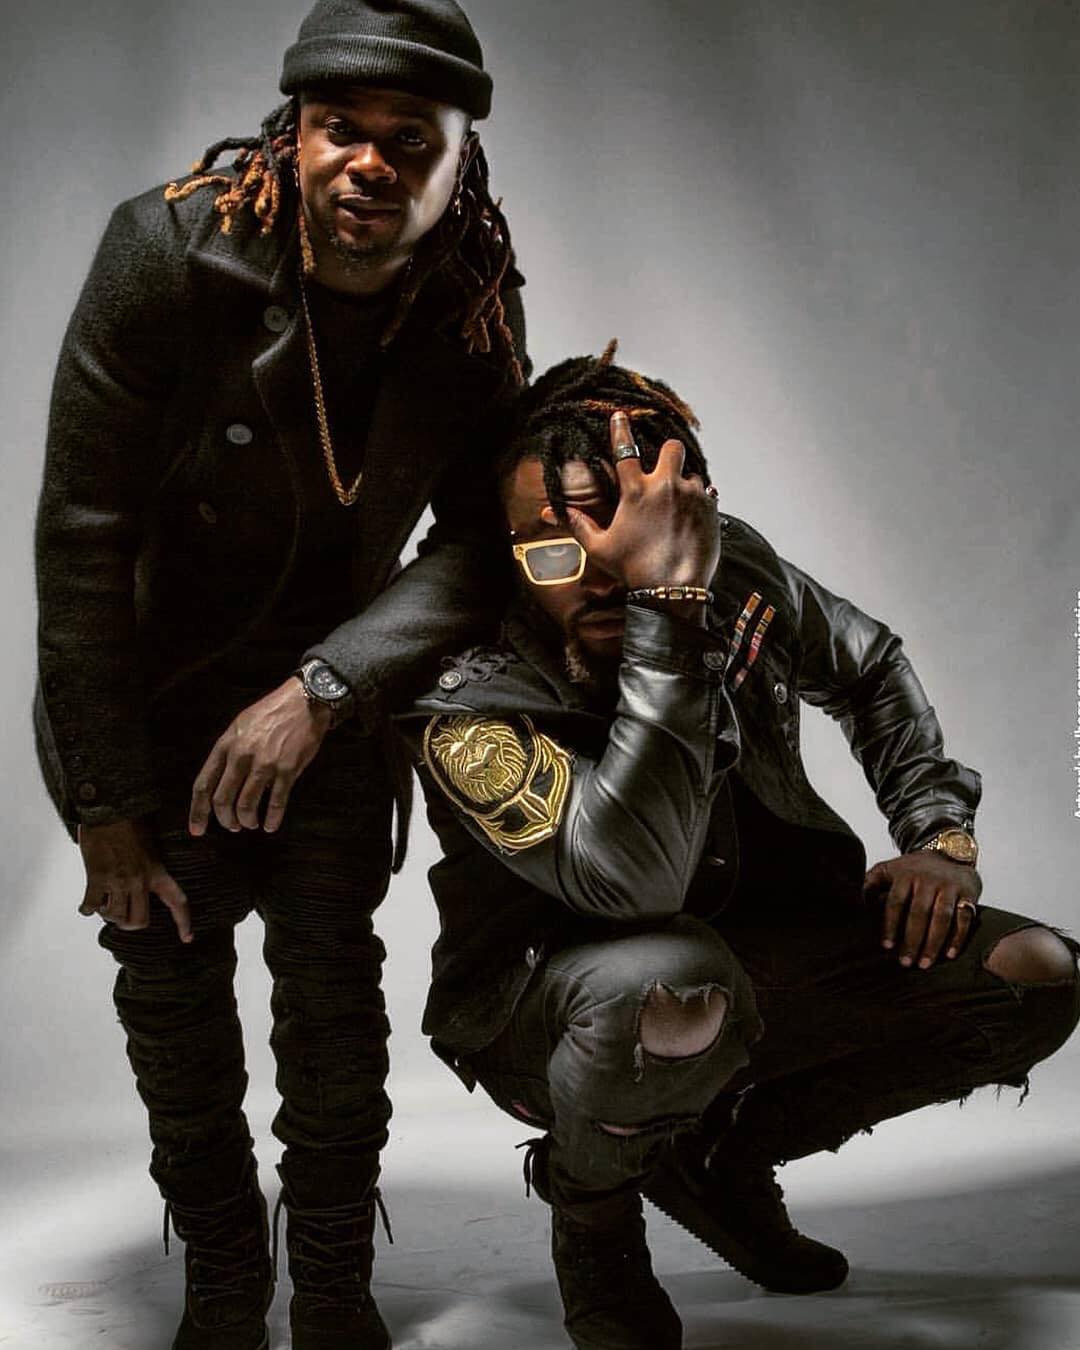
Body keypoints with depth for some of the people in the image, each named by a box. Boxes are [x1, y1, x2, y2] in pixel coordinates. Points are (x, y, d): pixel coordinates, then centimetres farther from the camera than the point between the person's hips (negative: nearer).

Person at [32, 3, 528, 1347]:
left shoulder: (476, 300, -16)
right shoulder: (170, 251, -26)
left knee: (333, 975, 0)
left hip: (330, 679, 1)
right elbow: (83, 535, -23)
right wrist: (109, 803, -19)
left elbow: (485, 535, -14)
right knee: (168, 971, 6)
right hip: (144, 672, -1)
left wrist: (324, 687, -29)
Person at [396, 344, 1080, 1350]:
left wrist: (940, 835, -1)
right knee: (676, 988, -41)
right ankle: (590, 1212, -4)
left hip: (750, 939, 6)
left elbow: (870, 669, 11)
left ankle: (725, 1157, 9)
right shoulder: (472, 705, -28)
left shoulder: (736, 576, -11)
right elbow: (631, 878, -44)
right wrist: (667, 607, -46)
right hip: (545, 995, -5)